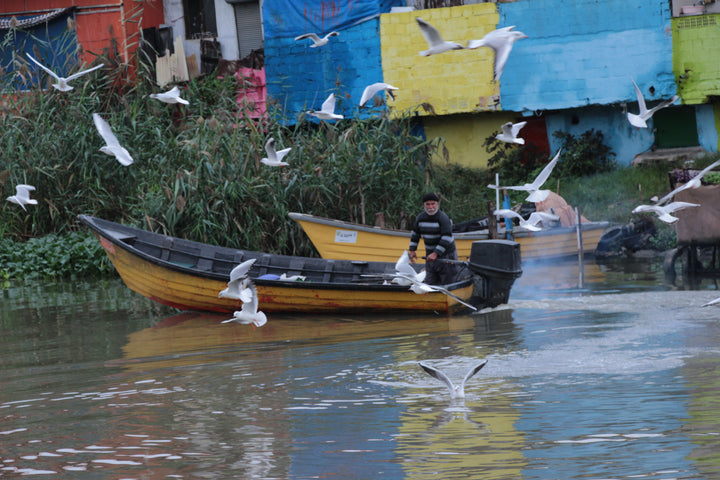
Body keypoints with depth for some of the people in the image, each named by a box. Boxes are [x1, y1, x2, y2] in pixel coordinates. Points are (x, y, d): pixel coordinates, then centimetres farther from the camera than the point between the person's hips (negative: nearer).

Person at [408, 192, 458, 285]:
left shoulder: (443, 218, -18)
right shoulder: (420, 217, 3)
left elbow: (446, 238, -26)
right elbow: (415, 233, 19)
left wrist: (436, 253, -31)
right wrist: (412, 250, 11)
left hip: (446, 255, -6)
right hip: (430, 256, 6)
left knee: (447, 284, -5)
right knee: (430, 284, 5)